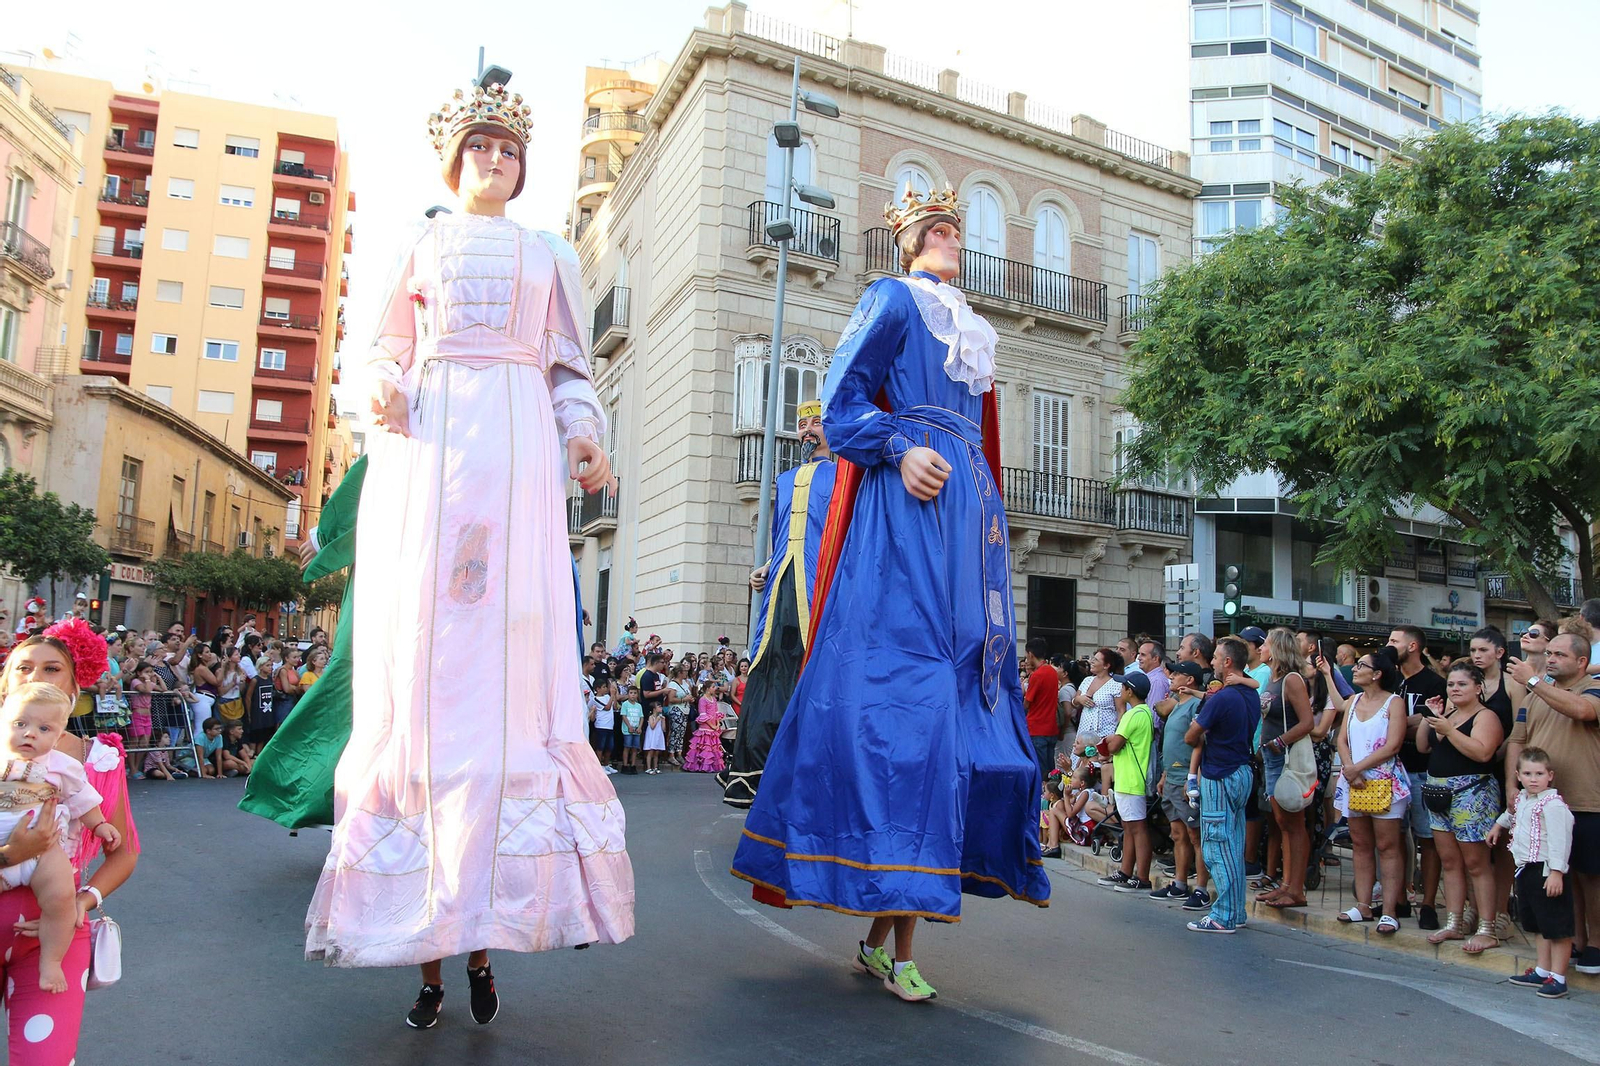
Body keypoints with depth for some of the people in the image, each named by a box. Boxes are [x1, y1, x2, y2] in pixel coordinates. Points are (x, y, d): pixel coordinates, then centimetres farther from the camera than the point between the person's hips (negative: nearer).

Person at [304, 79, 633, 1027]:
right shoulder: (422, 243, 23)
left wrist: (586, 439, -3)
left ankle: (483, 932, -5)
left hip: (513, 450, 0)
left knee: (505, 659, -11)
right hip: (423, 447, 1)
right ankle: (428, 953, -2)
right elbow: (388, 349, 19)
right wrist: (383, 389, -4)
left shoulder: (551, 255, 23)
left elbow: (571, 367, 15)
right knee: (418, 656, -8)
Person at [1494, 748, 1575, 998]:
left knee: (1557, 926, -2)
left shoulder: (1553, 804, -18)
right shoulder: (1522, 798, 11)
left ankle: (1558, 977, 3)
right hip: (1526, 870, 9)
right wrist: (1499, 825, 44)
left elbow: (1559, 840, -23)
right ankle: (1543, 971, 25)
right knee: (1540, 926, 17)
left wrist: (1556, 871, -26)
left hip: (1547, 872, -9)